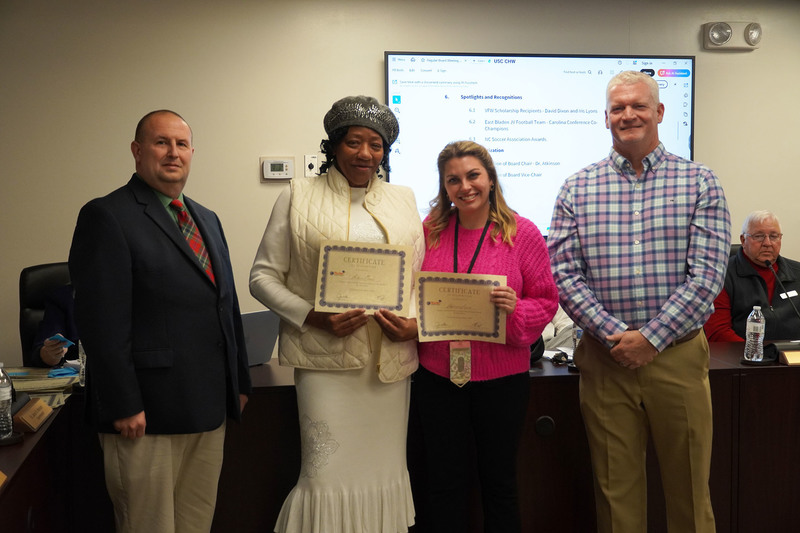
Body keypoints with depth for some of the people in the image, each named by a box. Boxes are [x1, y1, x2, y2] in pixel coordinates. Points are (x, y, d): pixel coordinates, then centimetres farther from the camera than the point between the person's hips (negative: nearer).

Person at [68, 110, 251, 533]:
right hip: (147, 415, -7)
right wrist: (123, 405, -18)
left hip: (208, 408, 7)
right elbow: (101, 321, -15)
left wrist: (239, 383, 15)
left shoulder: (207, 220, 16)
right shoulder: (106, 216, -8)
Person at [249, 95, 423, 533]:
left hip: (391, 361, 3)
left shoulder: (403, 200, 14)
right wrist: (314, 317, -12)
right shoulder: (299, 197, 5)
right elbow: (263, 276, 2)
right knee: (329, 478, -6)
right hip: (326, 361, -3)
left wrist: (415, 324, -4)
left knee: (387, 477, 9)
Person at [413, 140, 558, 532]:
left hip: (502, 378, -2)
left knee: (499, 481, 13)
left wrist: (515, 309, -21)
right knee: (443, 482, 12)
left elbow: (546, 301, -2)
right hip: (437, 374, 2)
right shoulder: (429, 231, 3)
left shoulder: (522, 233, -4)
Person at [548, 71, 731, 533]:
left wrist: (651, 338, -13)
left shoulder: (699, 183, 2)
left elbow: (707, 274, -6)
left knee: (688, 487, 11)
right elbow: (563, 273, -2)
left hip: (677, 354, 0)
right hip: (605, 358, 1)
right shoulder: (577, 189, 5)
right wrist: (613, 334, -13)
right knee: (616, 490, 12)